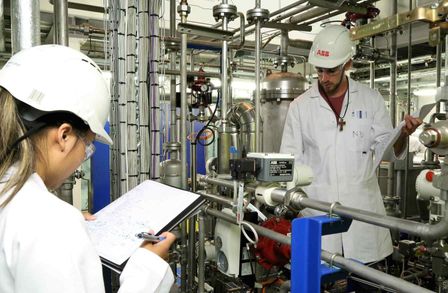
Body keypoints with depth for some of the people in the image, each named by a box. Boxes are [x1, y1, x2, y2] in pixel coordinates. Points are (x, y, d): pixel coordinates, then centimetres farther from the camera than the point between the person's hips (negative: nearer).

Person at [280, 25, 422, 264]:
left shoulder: (371, 99, 4)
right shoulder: (300, 106, 2)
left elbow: (387, 151, 5)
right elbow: (289, 160, 3)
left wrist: (403, 135, -15)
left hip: (362, 205, 1)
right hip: (316, 207, 0)